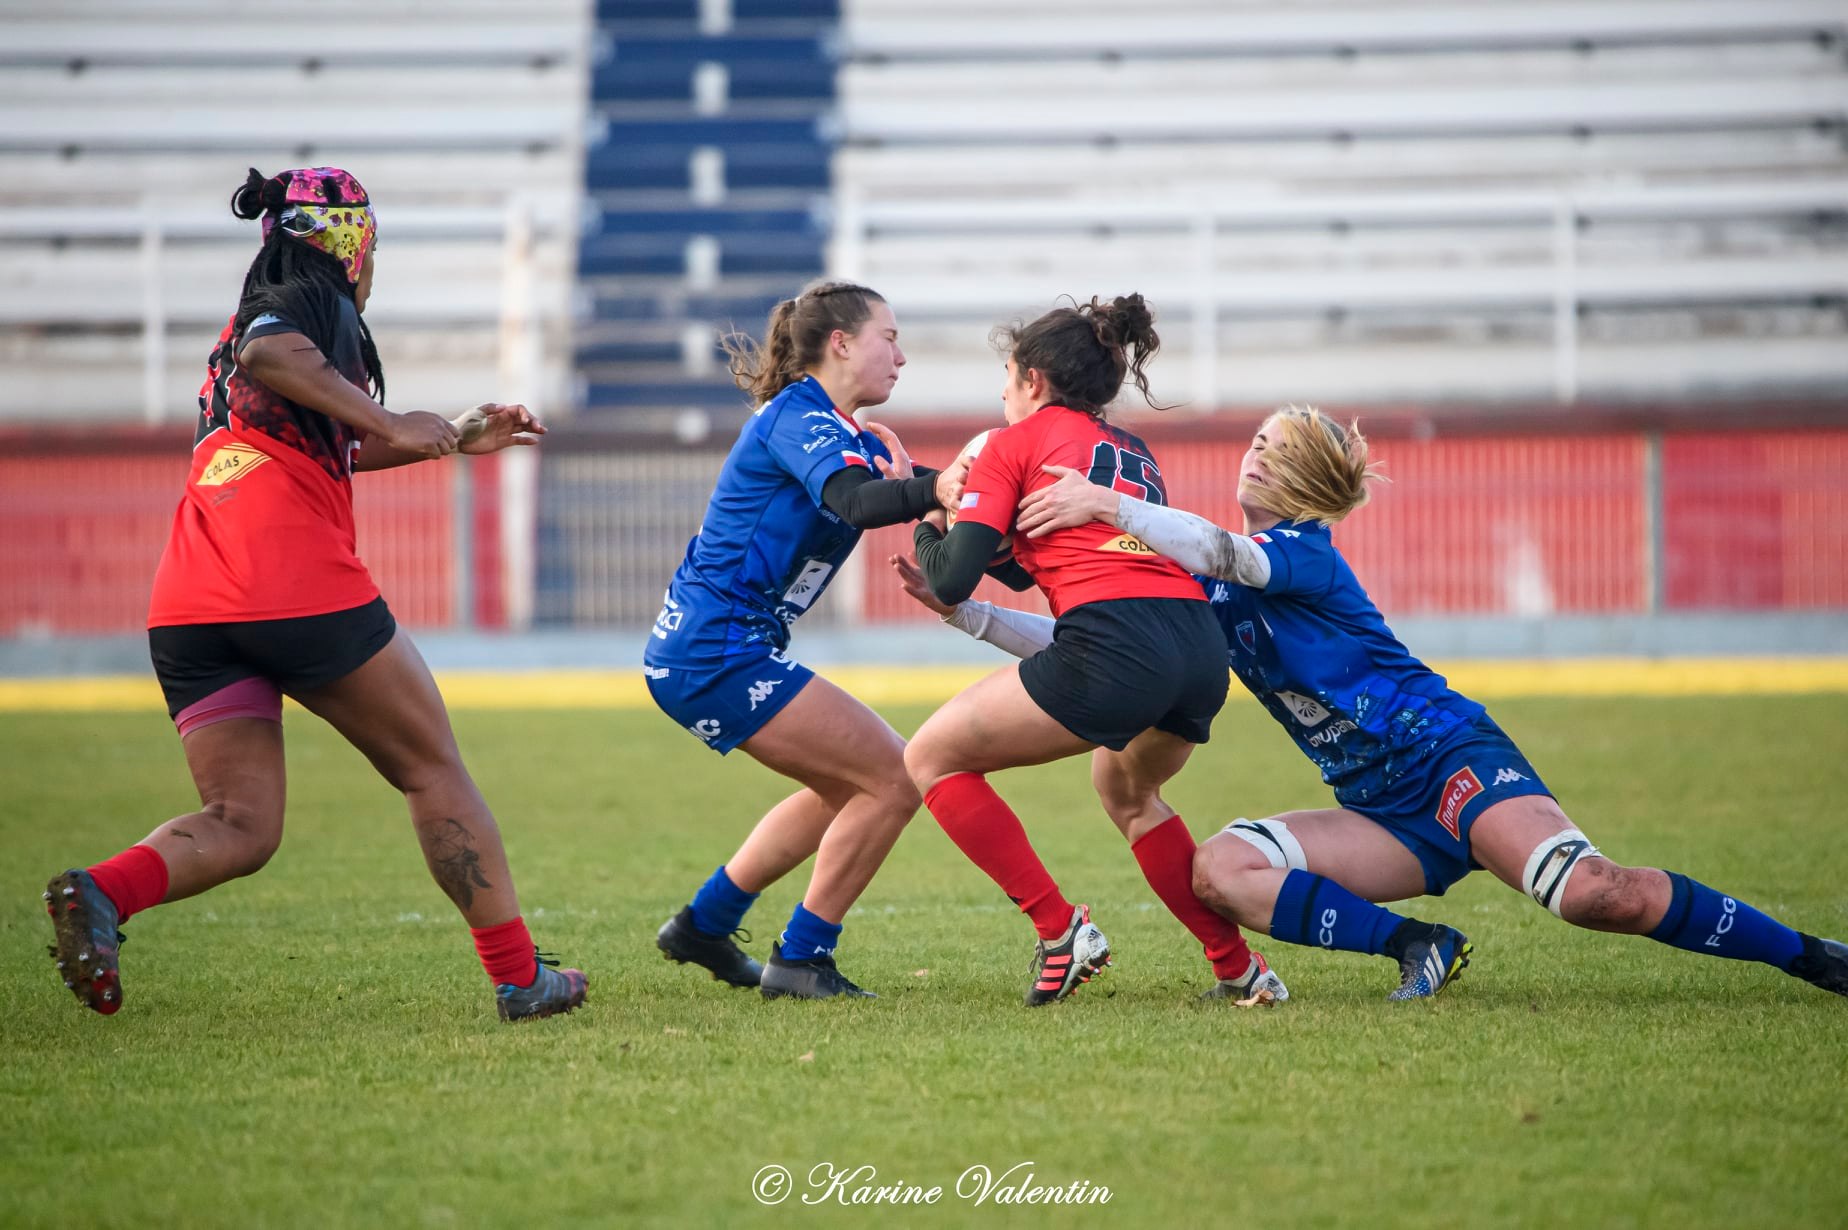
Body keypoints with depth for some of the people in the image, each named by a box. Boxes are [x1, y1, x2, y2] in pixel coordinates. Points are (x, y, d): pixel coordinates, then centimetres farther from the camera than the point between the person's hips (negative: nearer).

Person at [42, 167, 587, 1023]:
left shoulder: (264, 310, 30)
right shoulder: (313, 302, 2)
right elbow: (269, 352, -23)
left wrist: (457, 439, 49)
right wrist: (389, 424, -17)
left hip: (186, 613, 7)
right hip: (300, 588, -7)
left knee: (240, 826, 3)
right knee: (433, 770, 7)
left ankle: (101, 891, -25)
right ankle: (519, 977, 8)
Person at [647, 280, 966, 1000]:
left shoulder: (852, 439, 16)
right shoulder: (797, 416, -14)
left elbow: (939, 488, 8)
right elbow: (852, 501, -32)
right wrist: (931, 490, -46)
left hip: (697, 653, 11)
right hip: (716, 651, -11)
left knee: (849, 788, 24)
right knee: (894, 779, -9)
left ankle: (704, 926, 29)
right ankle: (800, 960, -2)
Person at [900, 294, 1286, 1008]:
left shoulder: (1015, 443, 11)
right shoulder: (1136, 453, 30)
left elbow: (951, 580, 4)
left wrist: (927, 529, 24)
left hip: (1114, 647, -7)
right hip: (1200, 645, 7)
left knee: (931, 758, 9)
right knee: (1127, 790, 36)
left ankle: (1060, 929, 1)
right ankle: (1239, 968, 27)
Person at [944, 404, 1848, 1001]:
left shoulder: (1306, 552, -7)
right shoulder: (1207, 592, 15)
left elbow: (1227, 555, -30)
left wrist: (1105, 503, -33)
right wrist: (967, 612, 8)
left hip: (1451, 758, -7)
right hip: (1387, 817, 7)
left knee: (1591, 892, -30)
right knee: (1217, 869, -15)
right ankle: (1416, 946, -16)